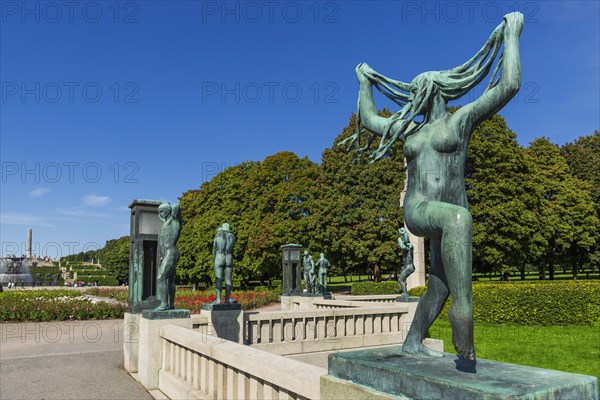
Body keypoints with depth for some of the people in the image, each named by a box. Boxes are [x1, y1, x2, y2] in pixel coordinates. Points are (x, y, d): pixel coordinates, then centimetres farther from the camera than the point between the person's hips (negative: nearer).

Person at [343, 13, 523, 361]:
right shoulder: (408, 128, 17)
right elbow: (368, 118, 31)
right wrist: (365, 82, 39)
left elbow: (509, 87, -3)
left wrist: (512, 35, 0)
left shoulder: (462, 119, 7)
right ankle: (463, 311, -43)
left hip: (451, 218, 1)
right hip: (418, 211, -1)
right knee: (459, 217, -38)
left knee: (438, 291, 9)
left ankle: (413, 343, 29)